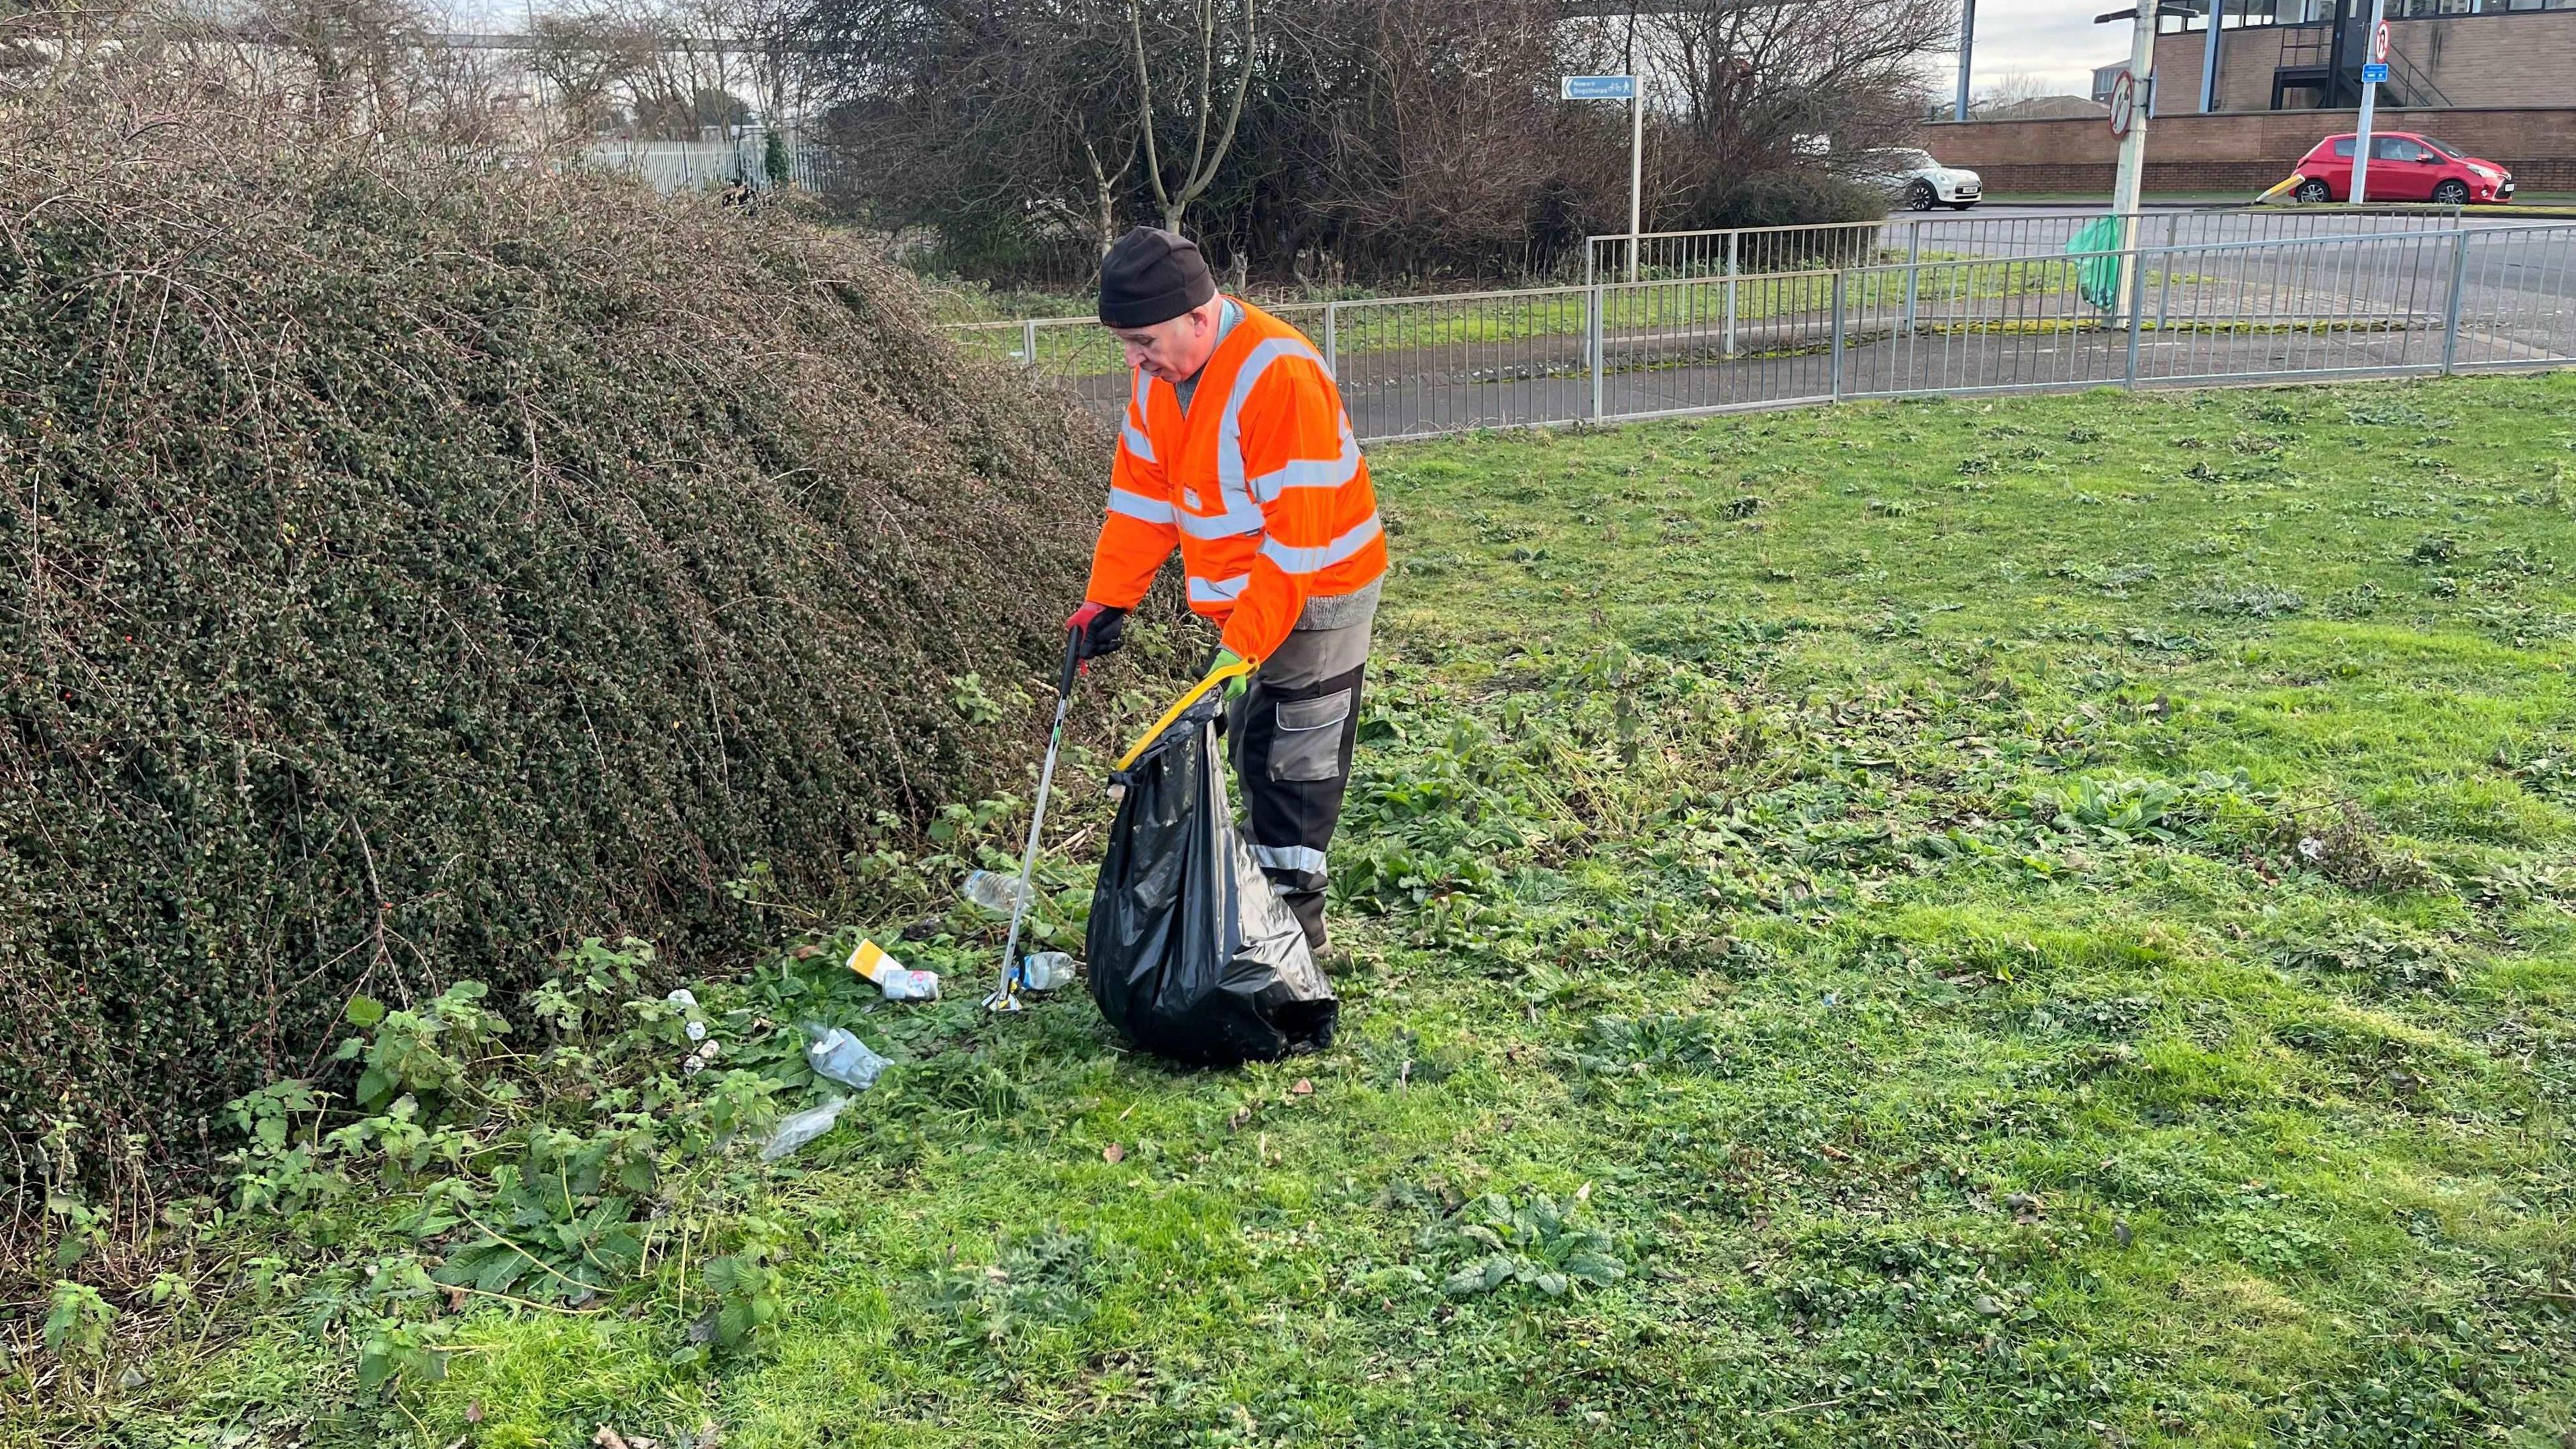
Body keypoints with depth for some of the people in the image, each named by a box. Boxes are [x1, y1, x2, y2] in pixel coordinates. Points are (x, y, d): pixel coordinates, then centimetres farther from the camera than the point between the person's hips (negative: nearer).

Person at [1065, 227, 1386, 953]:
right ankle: (1268, 898, 26)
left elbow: (1297, 536, -28)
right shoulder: (1161, 373, -1)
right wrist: (1107, 600, 3)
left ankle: (1290, 918, 7)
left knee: (1290, 769, -3)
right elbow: (1142, 492, 7)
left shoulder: (1279, 376, -28)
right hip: (1243, 600, 8)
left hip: (1314, 596, -8)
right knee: (1253, 754, 14)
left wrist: (1244, 645, -27)